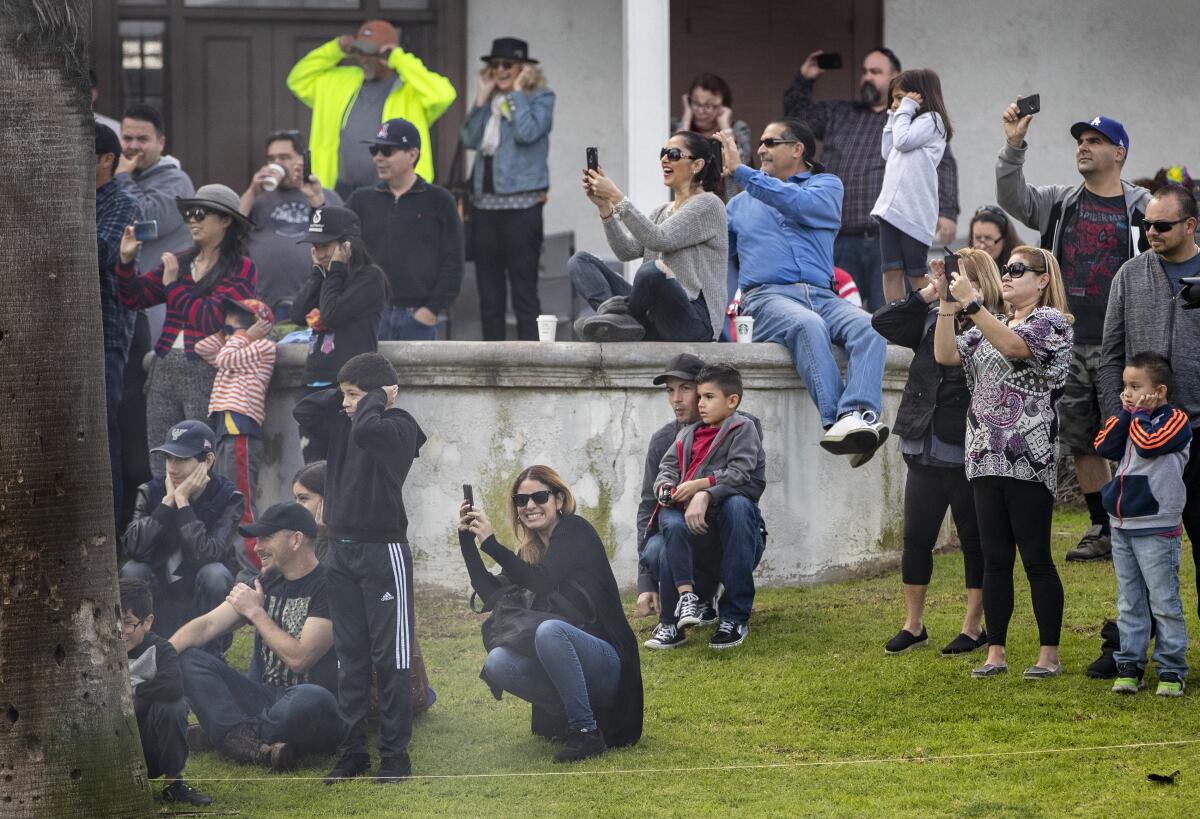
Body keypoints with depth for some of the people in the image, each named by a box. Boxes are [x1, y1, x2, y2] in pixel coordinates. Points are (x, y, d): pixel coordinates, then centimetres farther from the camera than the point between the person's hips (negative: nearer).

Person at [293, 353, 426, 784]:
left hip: (383, 552, -7)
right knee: (350, 658, 9)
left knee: (390, 658, -2)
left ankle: (395, 755, 2)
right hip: (341, 550, 7)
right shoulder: (340, 426, 11)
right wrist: (347, 393, 3)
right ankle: (352, 752, 13)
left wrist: (375, 398, -11)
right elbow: (303, 411, 6)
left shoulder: (399, 428, -10)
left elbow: (366, 429, -29)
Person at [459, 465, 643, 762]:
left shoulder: (575, 531, -6)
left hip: (608, 665, -7)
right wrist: (467, 542, -1)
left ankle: (586, 732, -29)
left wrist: (492, 545, -24)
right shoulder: (530, 551, 14)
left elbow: (542, 582, -21)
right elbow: (492, 594, 4)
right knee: (497, 663, -18)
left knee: (549, 629, -36)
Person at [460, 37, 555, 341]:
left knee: (524, 290, -8)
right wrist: (483, 96, 1)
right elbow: (469, 139, 3)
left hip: (521, 204, -6)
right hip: (485, 202, 6)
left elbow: (527, 132, -16)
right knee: (489, 293, 9)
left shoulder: (540, 98, 1)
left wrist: (517, 92, -7)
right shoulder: (490, 101, 15)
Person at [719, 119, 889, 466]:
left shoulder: (827, 185, 19)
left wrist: (740, 171, -4)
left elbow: (798, 205, -4)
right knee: (809, 326, -37)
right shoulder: (742, 203, 29)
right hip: (767, 296, -1)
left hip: (821, 295, 1)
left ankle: (857, 416, -52)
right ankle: (837, 421, -51)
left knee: (868, 326, -32)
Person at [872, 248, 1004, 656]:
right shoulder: (932, 320, 6)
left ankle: (974, 627, 18)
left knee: (974, 541, 7)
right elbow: (882, 322, -1)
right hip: (924, 451, 6)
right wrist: (929, 293, -5)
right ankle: (913, 626, 21)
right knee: (916, 538, 10)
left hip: (968, 455, -6)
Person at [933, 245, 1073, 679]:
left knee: (1036, 559, -4)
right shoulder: (991, 324, 19)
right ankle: (995, 653, 11)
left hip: (1029, 461, -7)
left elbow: (1013, 345, -21)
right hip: (985, 458, 7)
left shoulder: (1051, 321, -3)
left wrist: (969, 301, -24)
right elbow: (945, 354, 8)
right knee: (994, 559, 7)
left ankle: (1049, 654, 2)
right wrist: (945, 301, -1)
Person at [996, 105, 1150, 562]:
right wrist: (1014, 147, -14)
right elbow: (1012, 199, -1)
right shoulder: (1060, 204, 12)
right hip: (1067, 345, 5)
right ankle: (1103, 530, 18)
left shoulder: (1140, 208, 0)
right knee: (1080, 441, 9)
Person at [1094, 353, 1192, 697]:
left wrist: (1138, 415, -9)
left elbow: (1148, 444, -24)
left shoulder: (1175, 420, -8)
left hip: (1157, 530, -7)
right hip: (1122, 527, 7)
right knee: (1129, 604, 11)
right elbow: (1104, 445, 2)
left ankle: (1171, 669, 1)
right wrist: (1125, 414, -4)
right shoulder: (1130, 420, 14)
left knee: (1164, 603, -3)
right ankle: (1129, 665, 16)